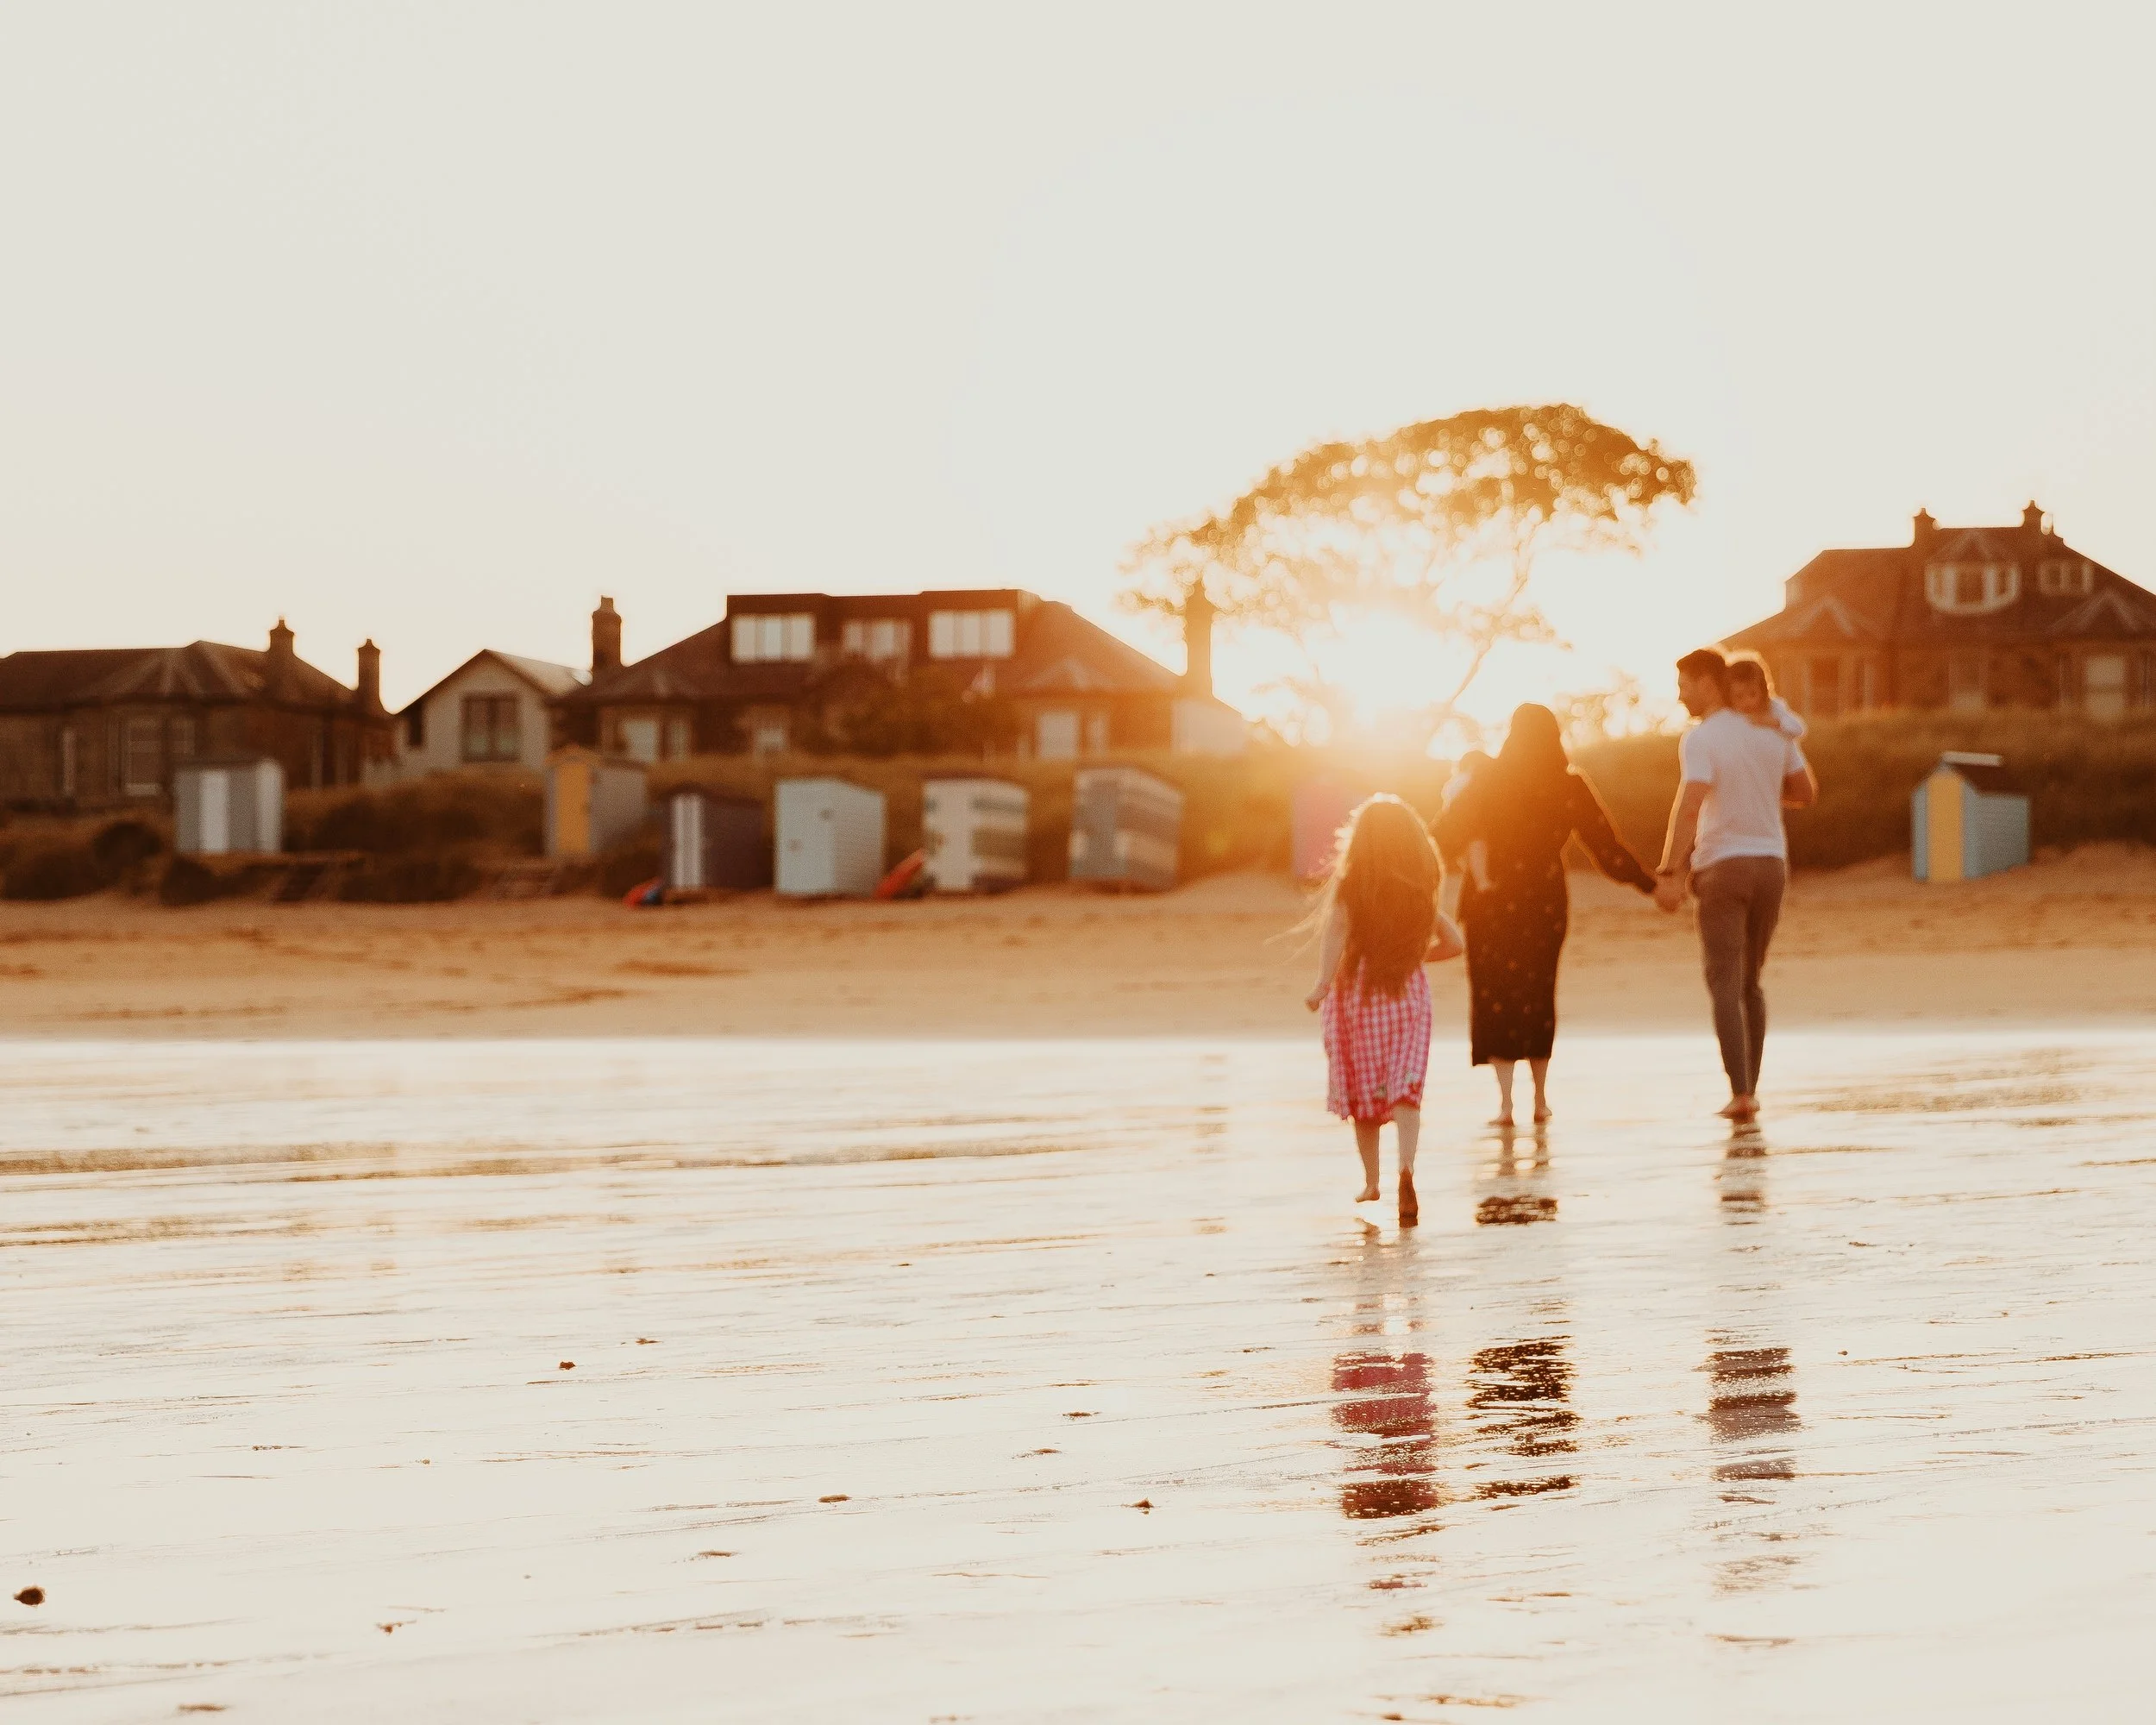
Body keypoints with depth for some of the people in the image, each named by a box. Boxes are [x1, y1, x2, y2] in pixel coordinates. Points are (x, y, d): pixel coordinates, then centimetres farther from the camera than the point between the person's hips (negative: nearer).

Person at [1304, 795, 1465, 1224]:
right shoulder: (1420, 890, 4)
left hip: (1355, 992, -1)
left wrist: (1321, 987, -29)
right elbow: (1453, 943, 9)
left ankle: (1371, 1182, 19)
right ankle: (1406, 1166, -30)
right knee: (1404, 1089, -6)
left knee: (1362, 1092, 13)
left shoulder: (1348, 884, -6)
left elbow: (1335, 932, -21)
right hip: (1408, 994, 1)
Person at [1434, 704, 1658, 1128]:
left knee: (1497, 997, 3)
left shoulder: (1490, 784, -6)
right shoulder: (1571, 788, -2)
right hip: (1548, 902, 2)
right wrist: (1651, 884, 9)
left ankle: (1505, 1099, -7)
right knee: (1538, 996, 16)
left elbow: (1447, 836, -6)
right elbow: (1608, 848, 0)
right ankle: (1540, 1099, 19)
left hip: (1495, 902, -2)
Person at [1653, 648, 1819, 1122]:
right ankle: (1750, 1091, 17)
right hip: (1770, 863, 5)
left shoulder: (1700, 739, -12)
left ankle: (1740, 1092, -14)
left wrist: (1670, 873, -25)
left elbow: (1690, 806, -23)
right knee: (1749, 982, 17)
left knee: (1724, 983, -3)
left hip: (1722, 866, -5)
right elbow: (1806, 794, 14)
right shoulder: (1774, 733, 7)